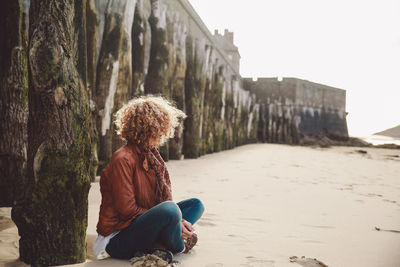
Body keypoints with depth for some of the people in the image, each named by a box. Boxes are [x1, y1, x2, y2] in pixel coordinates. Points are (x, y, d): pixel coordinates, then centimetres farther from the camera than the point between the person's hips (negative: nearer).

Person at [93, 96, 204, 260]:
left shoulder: (151, 155, 11)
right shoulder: (123, 160, -17)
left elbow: (164, 197, 9)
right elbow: (127, 210, -20)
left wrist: (178, 221, -10)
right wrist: (174, 221, -18)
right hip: (118, 237, -9)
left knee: (196, 204, 9)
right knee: (170, 209, -33)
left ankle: (157, 245, -13)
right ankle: (179, 248, -1)